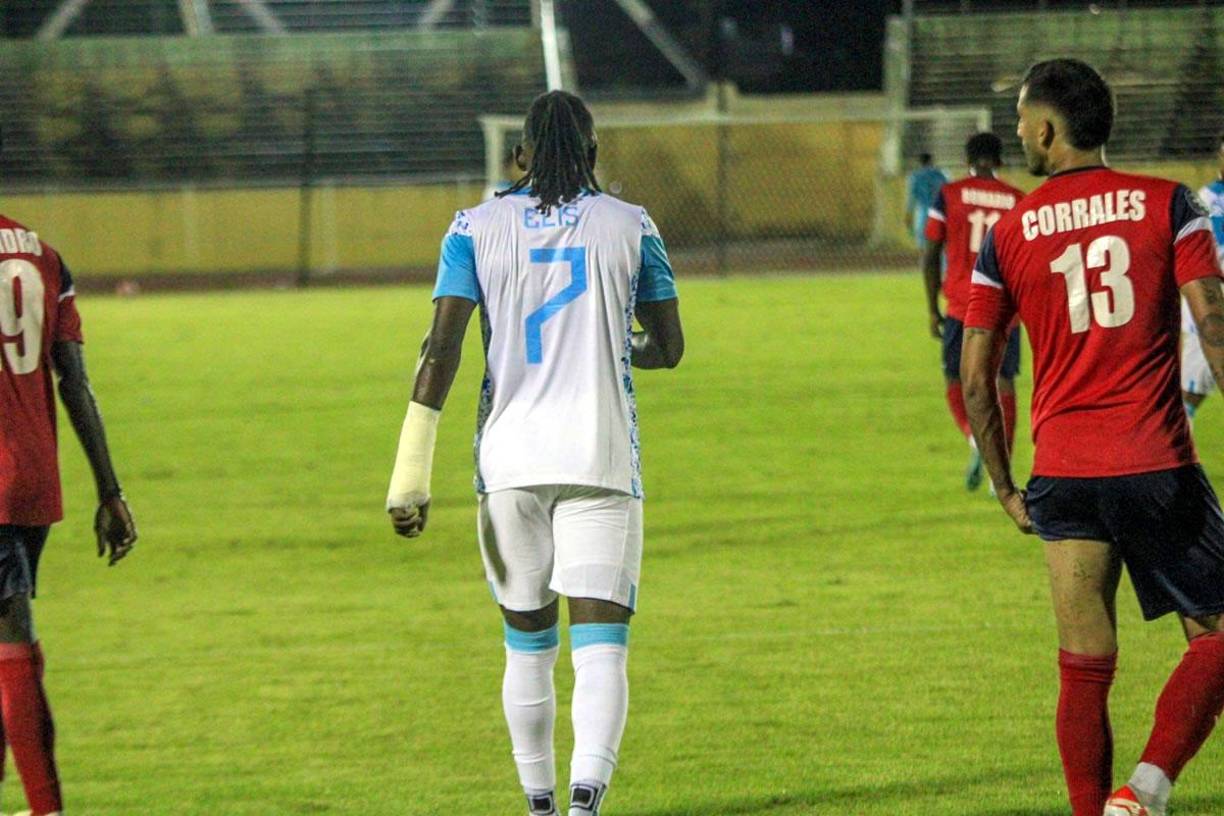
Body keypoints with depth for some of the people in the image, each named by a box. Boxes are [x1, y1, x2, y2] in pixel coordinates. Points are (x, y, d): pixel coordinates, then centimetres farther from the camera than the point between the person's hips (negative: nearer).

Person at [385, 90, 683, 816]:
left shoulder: (477, 228, 3)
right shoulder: (630, 226, 4)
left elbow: (443, 347, -5)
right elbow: (669, 348, 11)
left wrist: (412, 474, -6)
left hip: (510, 460, 2)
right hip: (600, 458, -1)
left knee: (528, 646, 16)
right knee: (601, 643, -7)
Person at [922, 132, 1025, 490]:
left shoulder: (949, 195, 0)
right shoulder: (1018, 201, 4)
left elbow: (930, 255, 0)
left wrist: (933, 309, 8)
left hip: (962, 305, -2)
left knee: (955, 382, 10)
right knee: (1003, 384, 8)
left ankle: (975, 439, -18)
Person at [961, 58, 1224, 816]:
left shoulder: (1008, 235, 5)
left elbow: (976, 377, 6)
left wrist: (1006, 488, 16)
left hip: (1062, 471, 2)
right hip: (1158, 467, -2)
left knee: (1084, 669, 7)